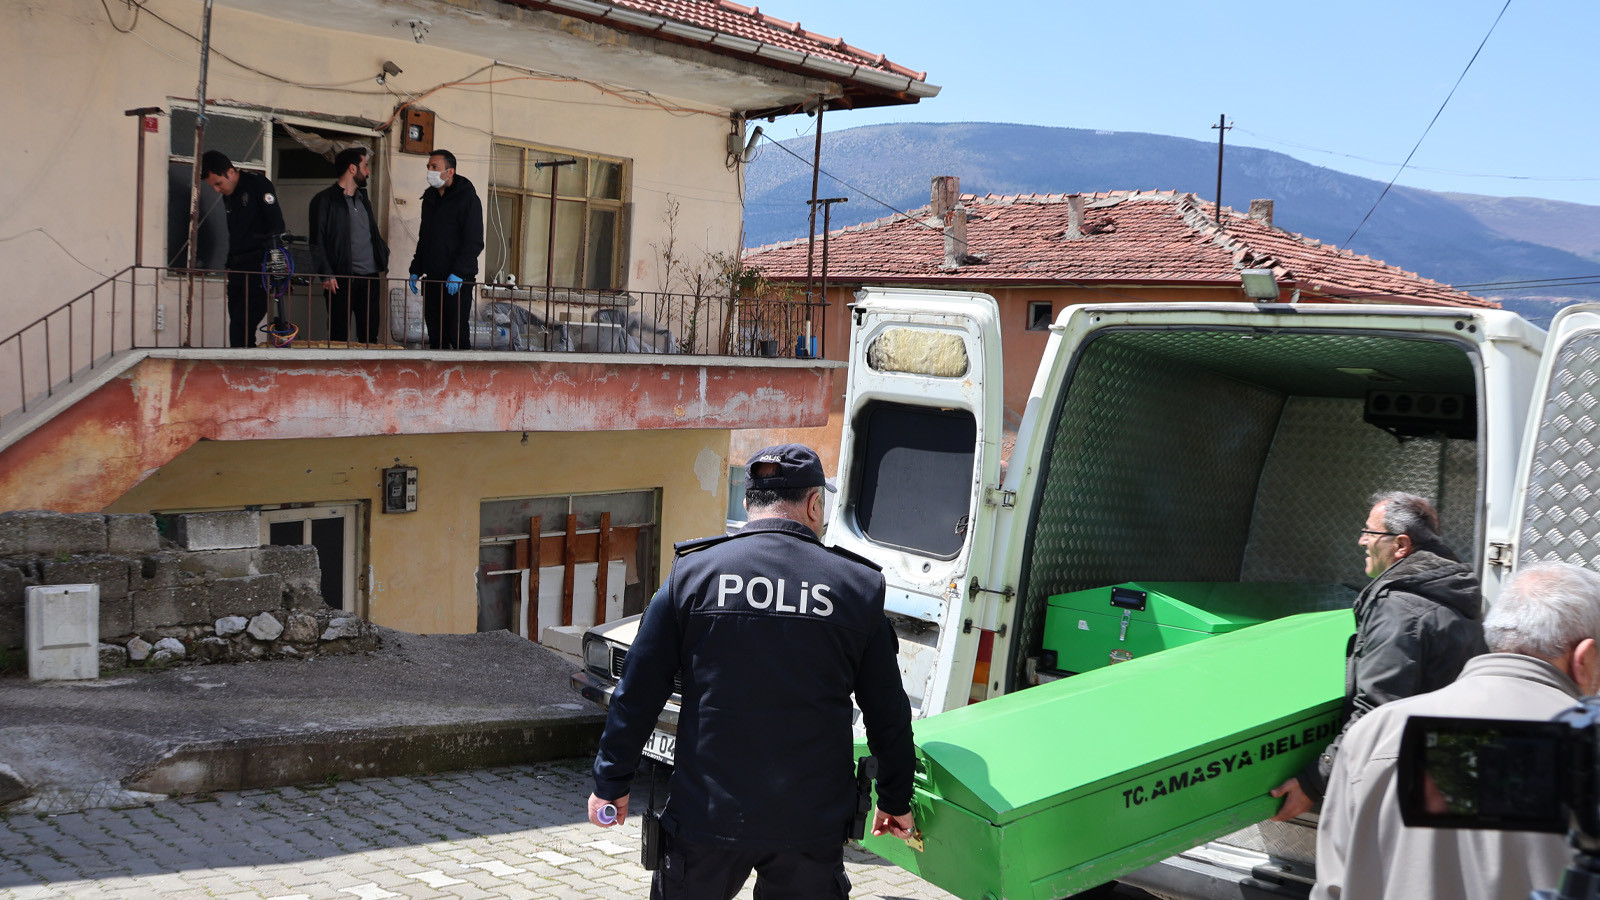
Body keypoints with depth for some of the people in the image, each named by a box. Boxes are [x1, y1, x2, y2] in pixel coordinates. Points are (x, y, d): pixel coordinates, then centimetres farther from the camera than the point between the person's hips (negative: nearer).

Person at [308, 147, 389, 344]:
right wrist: (327, 275, -15)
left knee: (370, 335, 4)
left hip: (370, 278, 6)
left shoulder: (363, 199, 20)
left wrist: (384, 254, 7)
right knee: (339, 337, -3)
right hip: (342, 280, -6)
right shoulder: (325, 200, -1)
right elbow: (317, 242, -6)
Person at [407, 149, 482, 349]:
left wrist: (458, 273, -21)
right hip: (432, 278, 7)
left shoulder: (467, 198, -7)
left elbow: (474, 242, -13)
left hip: (457, 280, -7)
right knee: (435, 333, 8)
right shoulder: (430, 198, 16)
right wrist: (415, 270, 16)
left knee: (457, 332, -9)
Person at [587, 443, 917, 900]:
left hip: (706, 814, 0)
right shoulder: (857, 586, -1)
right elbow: (888, 713, 5)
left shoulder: (694, 572, -3)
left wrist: (611, 782, 11)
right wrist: (896, 801, 19)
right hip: (811, 824, 1)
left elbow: (638, 693, -1)